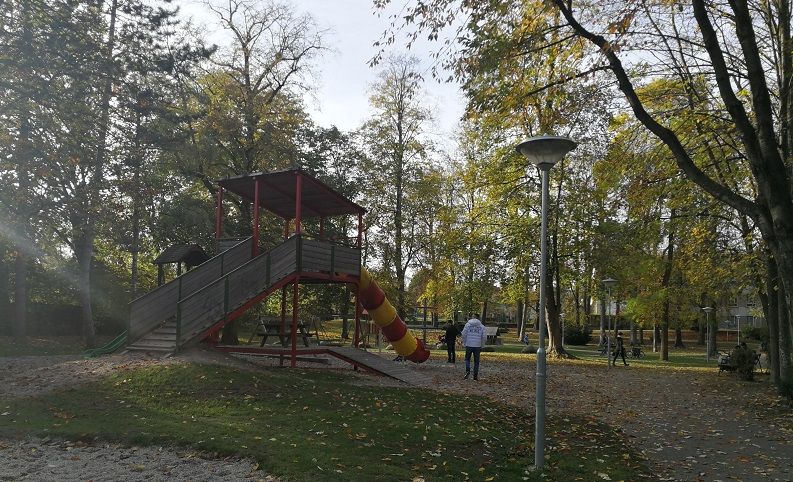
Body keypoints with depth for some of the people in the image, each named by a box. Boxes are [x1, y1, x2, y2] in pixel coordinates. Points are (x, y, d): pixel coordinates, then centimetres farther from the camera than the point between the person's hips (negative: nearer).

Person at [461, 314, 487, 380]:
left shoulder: (467, 324, 1)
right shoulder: (482, 326, 3)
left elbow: (464, 335, -5)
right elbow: (484, 337, -2)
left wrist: (464, 343, 7)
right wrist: (481, 345, 10)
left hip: (469, 345, 0)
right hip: (477, 346, 0)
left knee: (467, 359, 16)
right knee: (476, 361, 10)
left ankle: (467, 371, -6)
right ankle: (475, 376, 10)